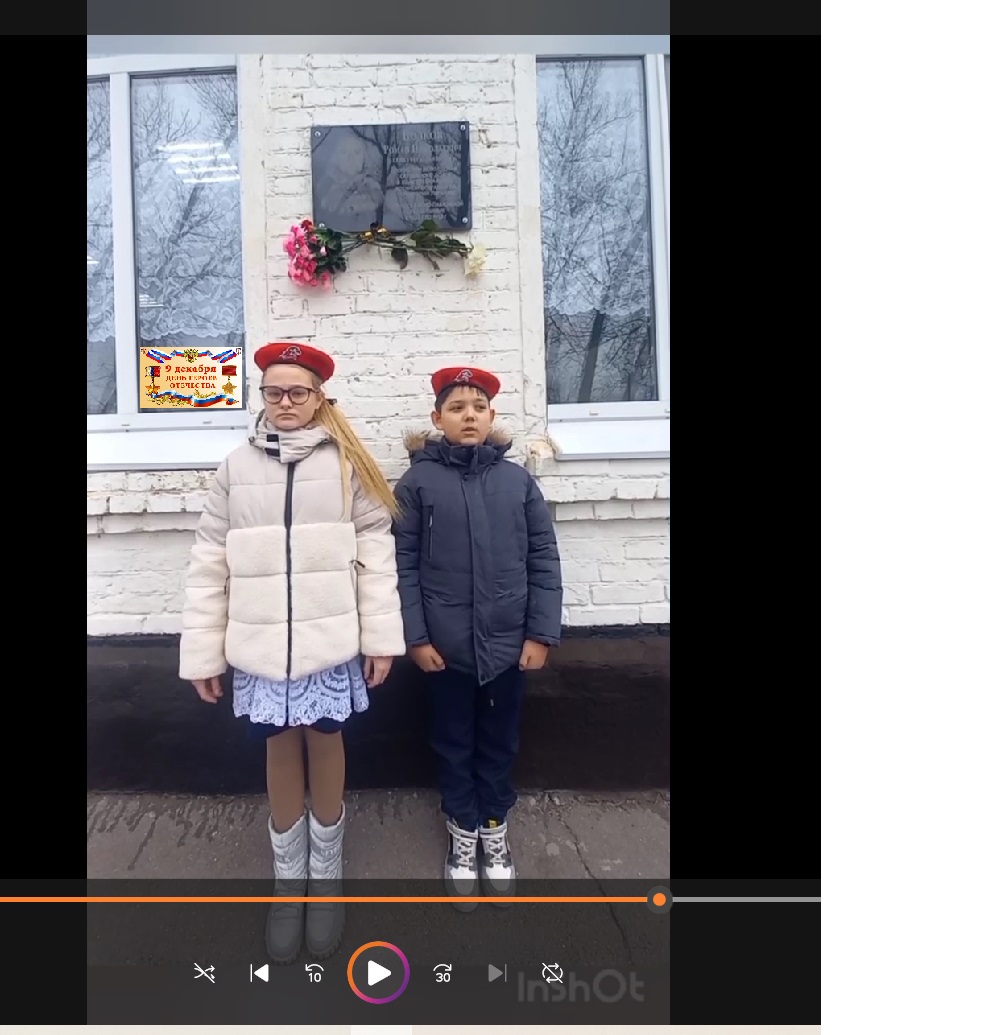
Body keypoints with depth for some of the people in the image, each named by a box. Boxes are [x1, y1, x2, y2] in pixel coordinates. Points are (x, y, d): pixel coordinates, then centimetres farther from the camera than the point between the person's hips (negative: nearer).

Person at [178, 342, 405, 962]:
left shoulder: (346, 464, 0)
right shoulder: (237, 466, 4)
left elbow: (376, 551, -3)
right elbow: (211, 563, 4)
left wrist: (381, 636, -6)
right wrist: (203, 652, 3)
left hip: (330, 638, -1)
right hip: (261, 642, 2)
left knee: (325, 742, 11)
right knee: (281, 747, 12)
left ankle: (326, 877, 32)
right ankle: (288, 880, 32)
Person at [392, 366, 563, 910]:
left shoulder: (518, 480, 1)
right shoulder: (417, 482, -3)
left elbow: (543, 559, 1)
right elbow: (402, 564, -4)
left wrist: (541, 633, -4)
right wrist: (415, 635, -8)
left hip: (509, 642, 1)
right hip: (446, 644, -1)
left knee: (500, 742, 17)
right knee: (453, 743, 15)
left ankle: (494, 830, 39)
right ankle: (463, 834, 37)